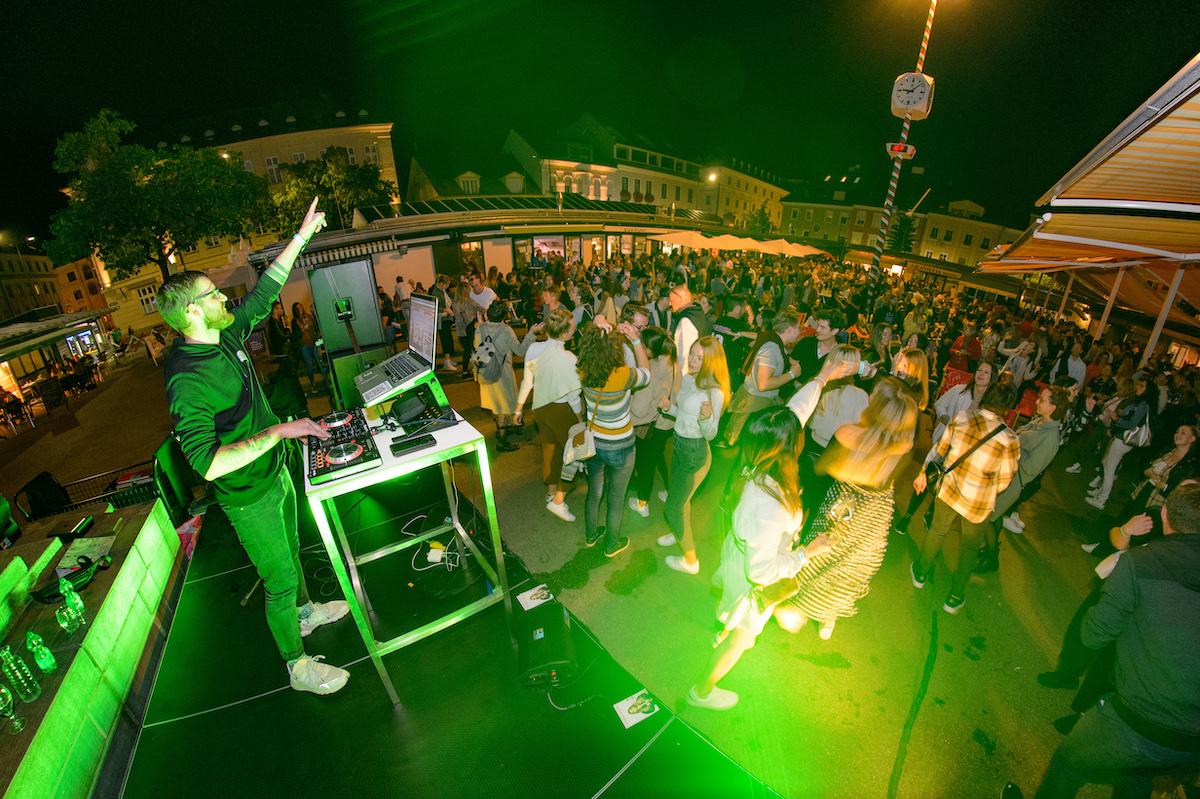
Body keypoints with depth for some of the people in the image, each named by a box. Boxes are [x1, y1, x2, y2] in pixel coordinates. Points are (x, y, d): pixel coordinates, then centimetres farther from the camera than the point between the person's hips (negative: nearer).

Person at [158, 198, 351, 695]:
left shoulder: (225, 335, -4)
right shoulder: (186, 379, -30)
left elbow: (264, 293, 6)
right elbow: (208, 464, -36)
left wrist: (302, 236, 6)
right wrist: (279, 431, -39)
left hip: (275, 473, 8)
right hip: (248, 497, -8)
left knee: (290, 551, 28)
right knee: (280, 579, 8)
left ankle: (306, 611, 54)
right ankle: (298, 666, 29)